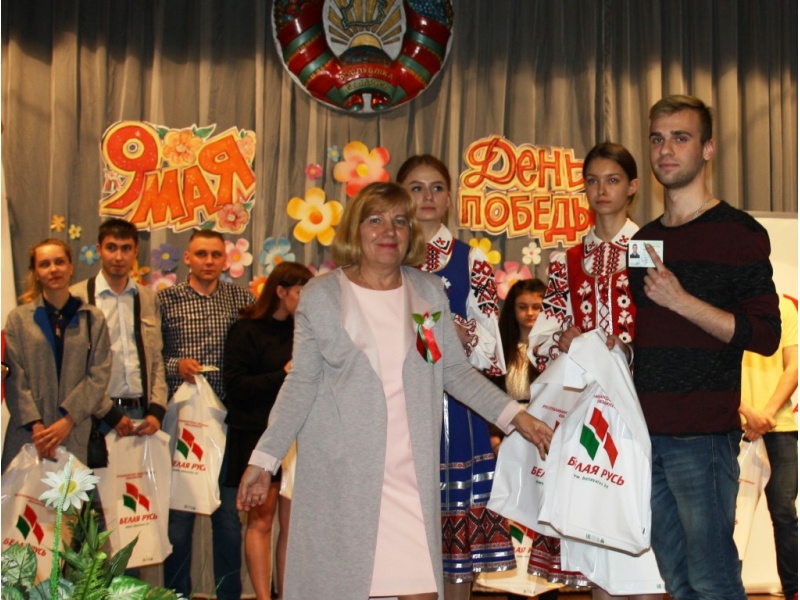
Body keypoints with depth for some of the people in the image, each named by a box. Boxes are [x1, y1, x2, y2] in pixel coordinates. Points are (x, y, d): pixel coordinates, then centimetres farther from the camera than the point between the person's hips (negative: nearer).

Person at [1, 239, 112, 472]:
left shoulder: (93, 319, 7)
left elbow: (99, 375, 1)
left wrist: (68, 420, -9)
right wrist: (35, 425, -10)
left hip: (76, 435, 0)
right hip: (28, 434, 0)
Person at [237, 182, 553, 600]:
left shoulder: (430, 292, 9)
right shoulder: (320, 296, 0)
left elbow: (456, 372, 12)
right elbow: (301, 385, 0)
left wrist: (516, 417, 4)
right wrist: (264, 459, -6)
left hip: (412, 473, 2)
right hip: (341, 472, -2)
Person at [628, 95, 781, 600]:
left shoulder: (739, 232, -4)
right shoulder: (645, 238, 16)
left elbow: (766, 335, -12)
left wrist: (682, 300, -19)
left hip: (704, 436, -6)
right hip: (647, 431, 6)